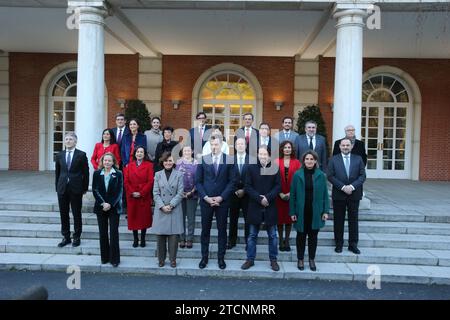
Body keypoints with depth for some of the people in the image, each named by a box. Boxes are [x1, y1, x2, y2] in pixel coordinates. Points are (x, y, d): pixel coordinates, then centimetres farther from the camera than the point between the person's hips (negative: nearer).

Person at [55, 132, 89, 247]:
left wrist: (85, 188, -4)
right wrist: (57, 187, 7)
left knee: (76, 214, 6)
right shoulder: (59, 155, 8)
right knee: (63, 213, 8)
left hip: (76, 189, -3)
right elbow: (57, 172, 12)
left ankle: (77, 237, 18)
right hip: (62, 189, 4)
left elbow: (85, 173, -2)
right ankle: (66, 237, 21)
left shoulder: (81, 155, -3)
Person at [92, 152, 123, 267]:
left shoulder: (118, 174, -1)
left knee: (114, 233, -1)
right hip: (100, 207, 2)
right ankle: (104, 257, 19)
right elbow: (95, 190, 0)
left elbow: (119, 192, -4)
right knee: (103, 233, 7)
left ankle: (114, 259, 6)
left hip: (114, 207, -2)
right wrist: (103, 203, -11)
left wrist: (110, 204, -13)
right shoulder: (97, 174, 5)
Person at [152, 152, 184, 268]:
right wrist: (162, 206, -10)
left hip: (175, 210, -1)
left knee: (174, 235, 1)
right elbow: (155, 193, 2)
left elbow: (180, 193, -2)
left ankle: (173, 259, 15)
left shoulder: (179, 175, 3)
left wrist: (171, 205, -11)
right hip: (160, 210, 1)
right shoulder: (158, 175, 7)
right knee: (160, 235, 4)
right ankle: (161, 259, 18)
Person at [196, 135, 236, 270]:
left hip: (222, 201, 0)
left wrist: (221, 197, -11)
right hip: (206, 200, 1)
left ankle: (221, 257, 20)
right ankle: (204, 257, 21)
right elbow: (198, 181, 2)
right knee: (205, 230, 9)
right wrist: (205, 197, -9)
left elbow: (232, 181, -2)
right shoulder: (203, 159, 2)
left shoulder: (229, 160, -1)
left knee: (222, 230, 8)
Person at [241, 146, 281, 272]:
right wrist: (259, 198, -14)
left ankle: (273, 260, 21)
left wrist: (267, 197, -16)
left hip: (270, 207, 0)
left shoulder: (275, 169, 1)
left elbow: (278, 186, -3)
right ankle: (250, 259, 20)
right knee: (252, 235, 9)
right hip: (255, 206, 0)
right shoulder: (251, 168, 1)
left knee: (272, 235, 9)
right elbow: (248, 187, -4)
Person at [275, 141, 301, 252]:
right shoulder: (276, 162, 0)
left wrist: (291, 193, -9)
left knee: (289, 217, 8)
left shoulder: (296, 162, 3)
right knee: (280, 217, 3)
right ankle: (281, 241, 14)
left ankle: (287, 241, 19)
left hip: (292, 195, 1)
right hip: (279, 195, -1)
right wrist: (280, 193, -10)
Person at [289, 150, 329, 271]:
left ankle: (312, 259, 25)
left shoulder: (321, 175, -1)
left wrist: (326, 211, -3)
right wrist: (292, 212, -5)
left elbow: (325, 194, 2)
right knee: (301, 235, 11)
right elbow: (293, 194, -2)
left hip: (316, 212, 1)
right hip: (301, 211, -1)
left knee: (313, 236, 11)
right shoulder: (297, 175, -4)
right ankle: (300, 259, 24)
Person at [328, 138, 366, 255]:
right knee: (338, 220, 6)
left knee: (353, 220, 7)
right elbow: (330, 176, -5)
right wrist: (343, 187, -15)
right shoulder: (334, 160, 2)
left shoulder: (358, 159, 6)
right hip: (338, 194, -1)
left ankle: (353, 244, 17)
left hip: (354, 194, 1)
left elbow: (362, 176, 0)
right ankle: (339, 244, 17)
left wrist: (352, 186, -14)